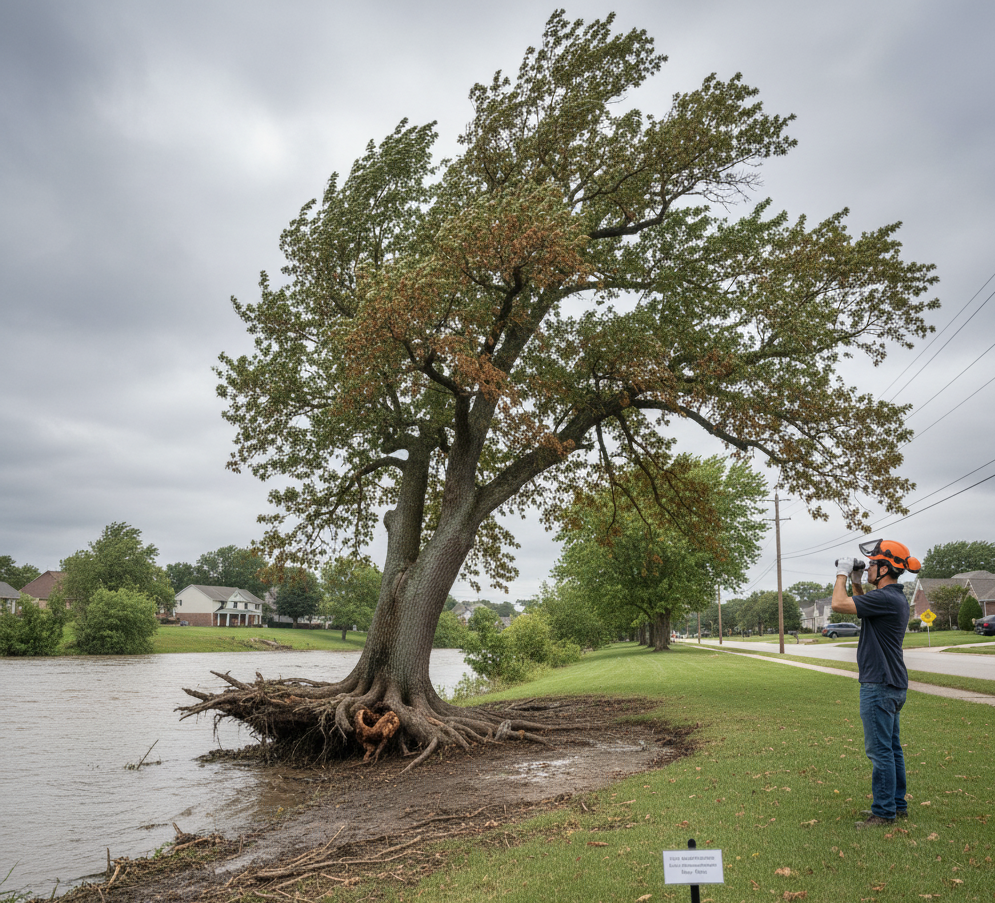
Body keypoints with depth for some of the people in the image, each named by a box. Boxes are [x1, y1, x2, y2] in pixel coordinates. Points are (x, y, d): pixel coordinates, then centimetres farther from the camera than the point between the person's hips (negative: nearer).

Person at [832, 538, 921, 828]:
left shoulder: (885, 598, -21)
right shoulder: (895, 598, 11)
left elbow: (839, 604, -24)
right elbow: (863, 607, 29)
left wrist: (843, 574, -9)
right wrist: (856, 582, 16)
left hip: (880, 685, -10)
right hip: (892, 684, 10)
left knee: (880, 750, -3)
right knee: (891, 748, 17)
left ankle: (884, 812, 4)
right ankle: (897, 804, 26)